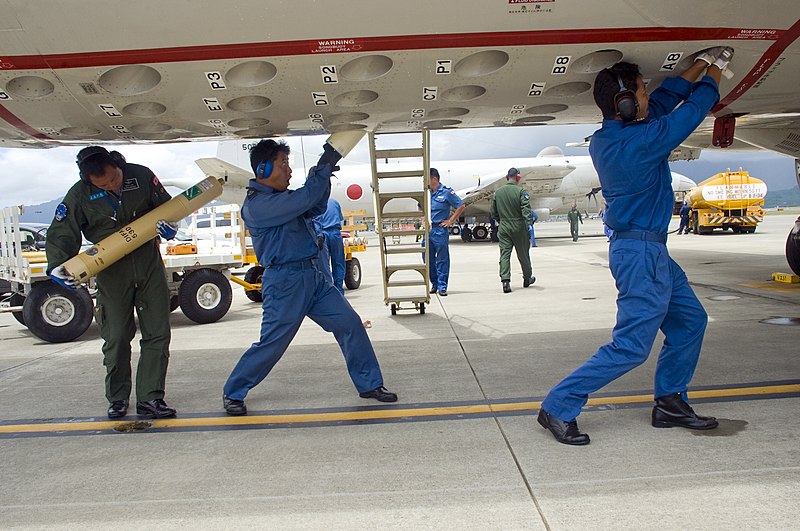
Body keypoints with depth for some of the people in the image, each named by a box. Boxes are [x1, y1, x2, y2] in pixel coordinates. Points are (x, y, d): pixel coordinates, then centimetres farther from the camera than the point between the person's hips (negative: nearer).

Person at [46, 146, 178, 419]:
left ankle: (150, 399, 9)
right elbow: (60, 234, -3)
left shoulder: (141, 176, -5)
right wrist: (57, 266, -19)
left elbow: (166, 206, 8)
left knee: (157, 333, 0)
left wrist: (169, 224, -13)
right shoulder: (79, 195, -7)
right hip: (111, 270, -1)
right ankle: (117, 399, 23)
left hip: (149, 261, 1)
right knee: (116, 338, 4)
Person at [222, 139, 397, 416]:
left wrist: (325, 173, 4)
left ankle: (370, 384, 16)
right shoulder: (256, 205, -16)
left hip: (314, 276, 9)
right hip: (284, 281, -8)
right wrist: (326, 164, -16)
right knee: (271, 344, 1)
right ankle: (232, 393, 23)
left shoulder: (281, 197, 12)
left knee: (350, 324, 4)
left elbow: (316, 208, 19)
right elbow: (303, 199, -25)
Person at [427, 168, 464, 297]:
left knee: (442, 259, -1)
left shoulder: (446, 192, -6)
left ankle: (442, 286, 6)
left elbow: (461, 206, -2)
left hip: (440, 230, -6)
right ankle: (434, 284, 23)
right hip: (427, 230, 6)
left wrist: (450, 221, -5)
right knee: (428, 259, 9)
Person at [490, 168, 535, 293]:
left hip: (504, 228, 2)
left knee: (504, 254, 0)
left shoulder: (497, 192, 5)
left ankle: (505, 281, -14)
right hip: (519, 227, -2)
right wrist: (528, 224, -22)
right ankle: (527, 278, 29)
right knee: (523, 254, 12)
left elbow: (494, 213, 11)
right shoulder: (521, 191, -8)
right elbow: (526, 209, -18)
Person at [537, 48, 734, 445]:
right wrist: (715, 71, 13)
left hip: (651, 251, 10)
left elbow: (664, 99, 20)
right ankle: (558, 408, -2)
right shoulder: (638, 141, -22)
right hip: (641, 252, -10)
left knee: (690, 320, 19)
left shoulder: (605, 138, 4)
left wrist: (701, 63, 23)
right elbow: (695, 107, -7)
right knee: (631, 346, -7)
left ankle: (669, 403, 27)